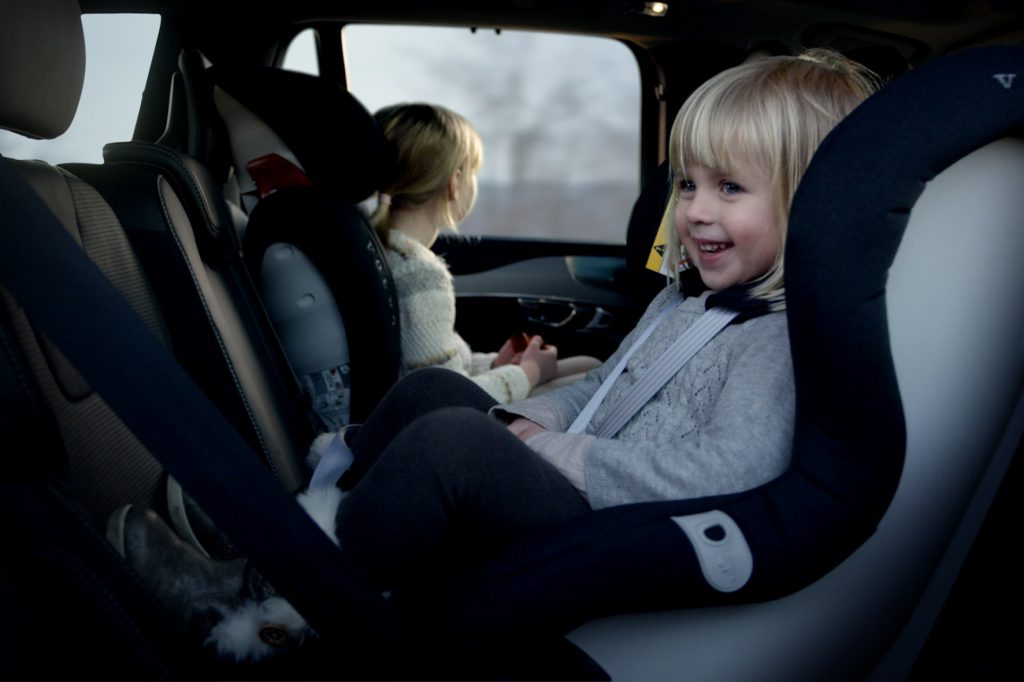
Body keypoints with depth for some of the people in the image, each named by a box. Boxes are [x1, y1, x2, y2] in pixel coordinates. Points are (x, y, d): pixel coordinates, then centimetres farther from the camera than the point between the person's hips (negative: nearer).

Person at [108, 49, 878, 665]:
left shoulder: (780, 338, -14)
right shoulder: (683, 301, 16)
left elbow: (735, 469, -28)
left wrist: (570, 458, -21)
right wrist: (529, 419, 5)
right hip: (570, 490, 10)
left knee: (452, 439, -28)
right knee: (432, 389, 11)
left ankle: (288, 601, -10)